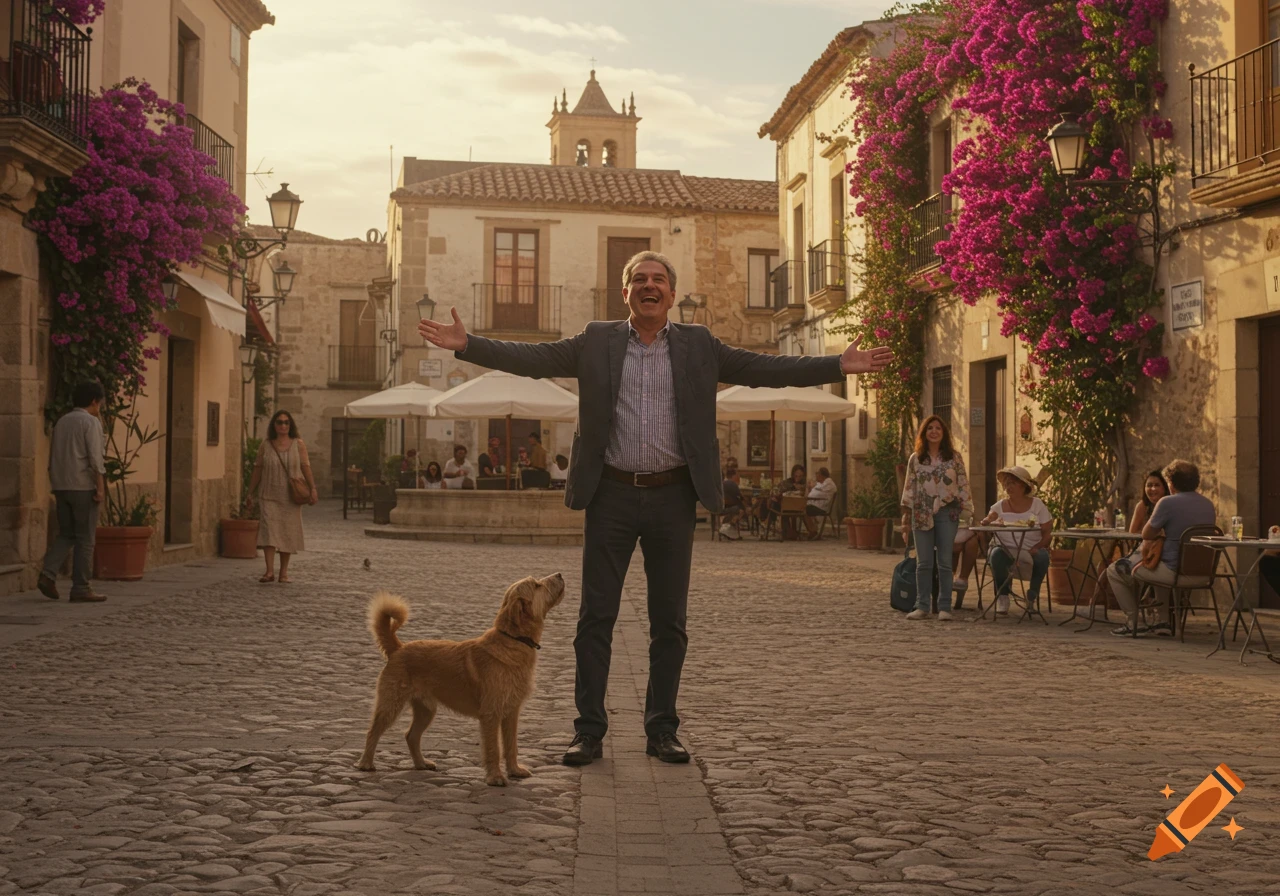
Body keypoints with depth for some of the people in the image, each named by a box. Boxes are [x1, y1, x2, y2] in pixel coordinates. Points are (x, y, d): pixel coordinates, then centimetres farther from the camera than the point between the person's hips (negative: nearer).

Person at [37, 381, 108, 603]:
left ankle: (48, 574, -5)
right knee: (85, 539, 0)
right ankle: (81, 589, 1)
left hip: (61, 486, 7)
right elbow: (95, 457, -16)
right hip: (83, 486, -7)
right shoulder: (91, 422, -8)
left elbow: (53, 457, 17)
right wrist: (101, 486, -14)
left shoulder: (61, 421, 14)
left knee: (65, 534, 14)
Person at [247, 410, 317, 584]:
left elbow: (306, 467, 0)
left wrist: (313, 489, -8)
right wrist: (251, 493, 7)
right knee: (268, 530, -12)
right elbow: (257, 470, 7)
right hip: (269, 496, 0)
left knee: (288, 532, 5)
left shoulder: (298, 444, 2)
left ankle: (284, 572, 14)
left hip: (290, 497, 1)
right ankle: (269, 571, -15)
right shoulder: (265, 445, 3)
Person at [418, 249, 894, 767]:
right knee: (595, 617, 1)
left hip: (673, 496, 1)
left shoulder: (698, 346, 8)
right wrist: (467, 345, -9)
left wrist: (840, 366, -2)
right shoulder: (597, 342, 6)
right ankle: (589, 731, 9)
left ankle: (662, 730, 17)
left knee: (669, 622, 6)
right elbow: (533, 358, 1)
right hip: (611, 495, 0)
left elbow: (765, 369, 5)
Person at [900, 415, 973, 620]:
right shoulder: (915, 459, 6)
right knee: (923, 563, 4)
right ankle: (922, 606, 9)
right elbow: (909, 488, 5)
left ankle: (944, 607, 6)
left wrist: (966, 512, -5)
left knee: (945, 562, 1)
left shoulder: (954, 457, 2)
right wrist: (906, 515, 0)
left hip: (947, 513, -1)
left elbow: (963, 485, 1)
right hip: (922, 514, 1)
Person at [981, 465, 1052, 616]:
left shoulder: (1037, 504, 3)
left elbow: (1047, 531, -1)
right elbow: (986, 522, -5)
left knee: (1042, 556, -32)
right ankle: (1002, 597, -16)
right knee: (996, 554, -32)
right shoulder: (1000, 506, 7)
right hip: (1006, 549, 0)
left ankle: (1032, 596, -7)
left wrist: (1037, 547, -19)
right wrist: (988, 520, -30)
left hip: (1030, 551, 0)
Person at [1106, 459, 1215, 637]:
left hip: (1174, 571, -8)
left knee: (1115, 570, 7)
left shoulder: (1167, 503, -16)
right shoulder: (1209, 505, 8)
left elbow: (1146, 535, -8)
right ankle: (1163, 621, 35)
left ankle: (1134, 623, 10)